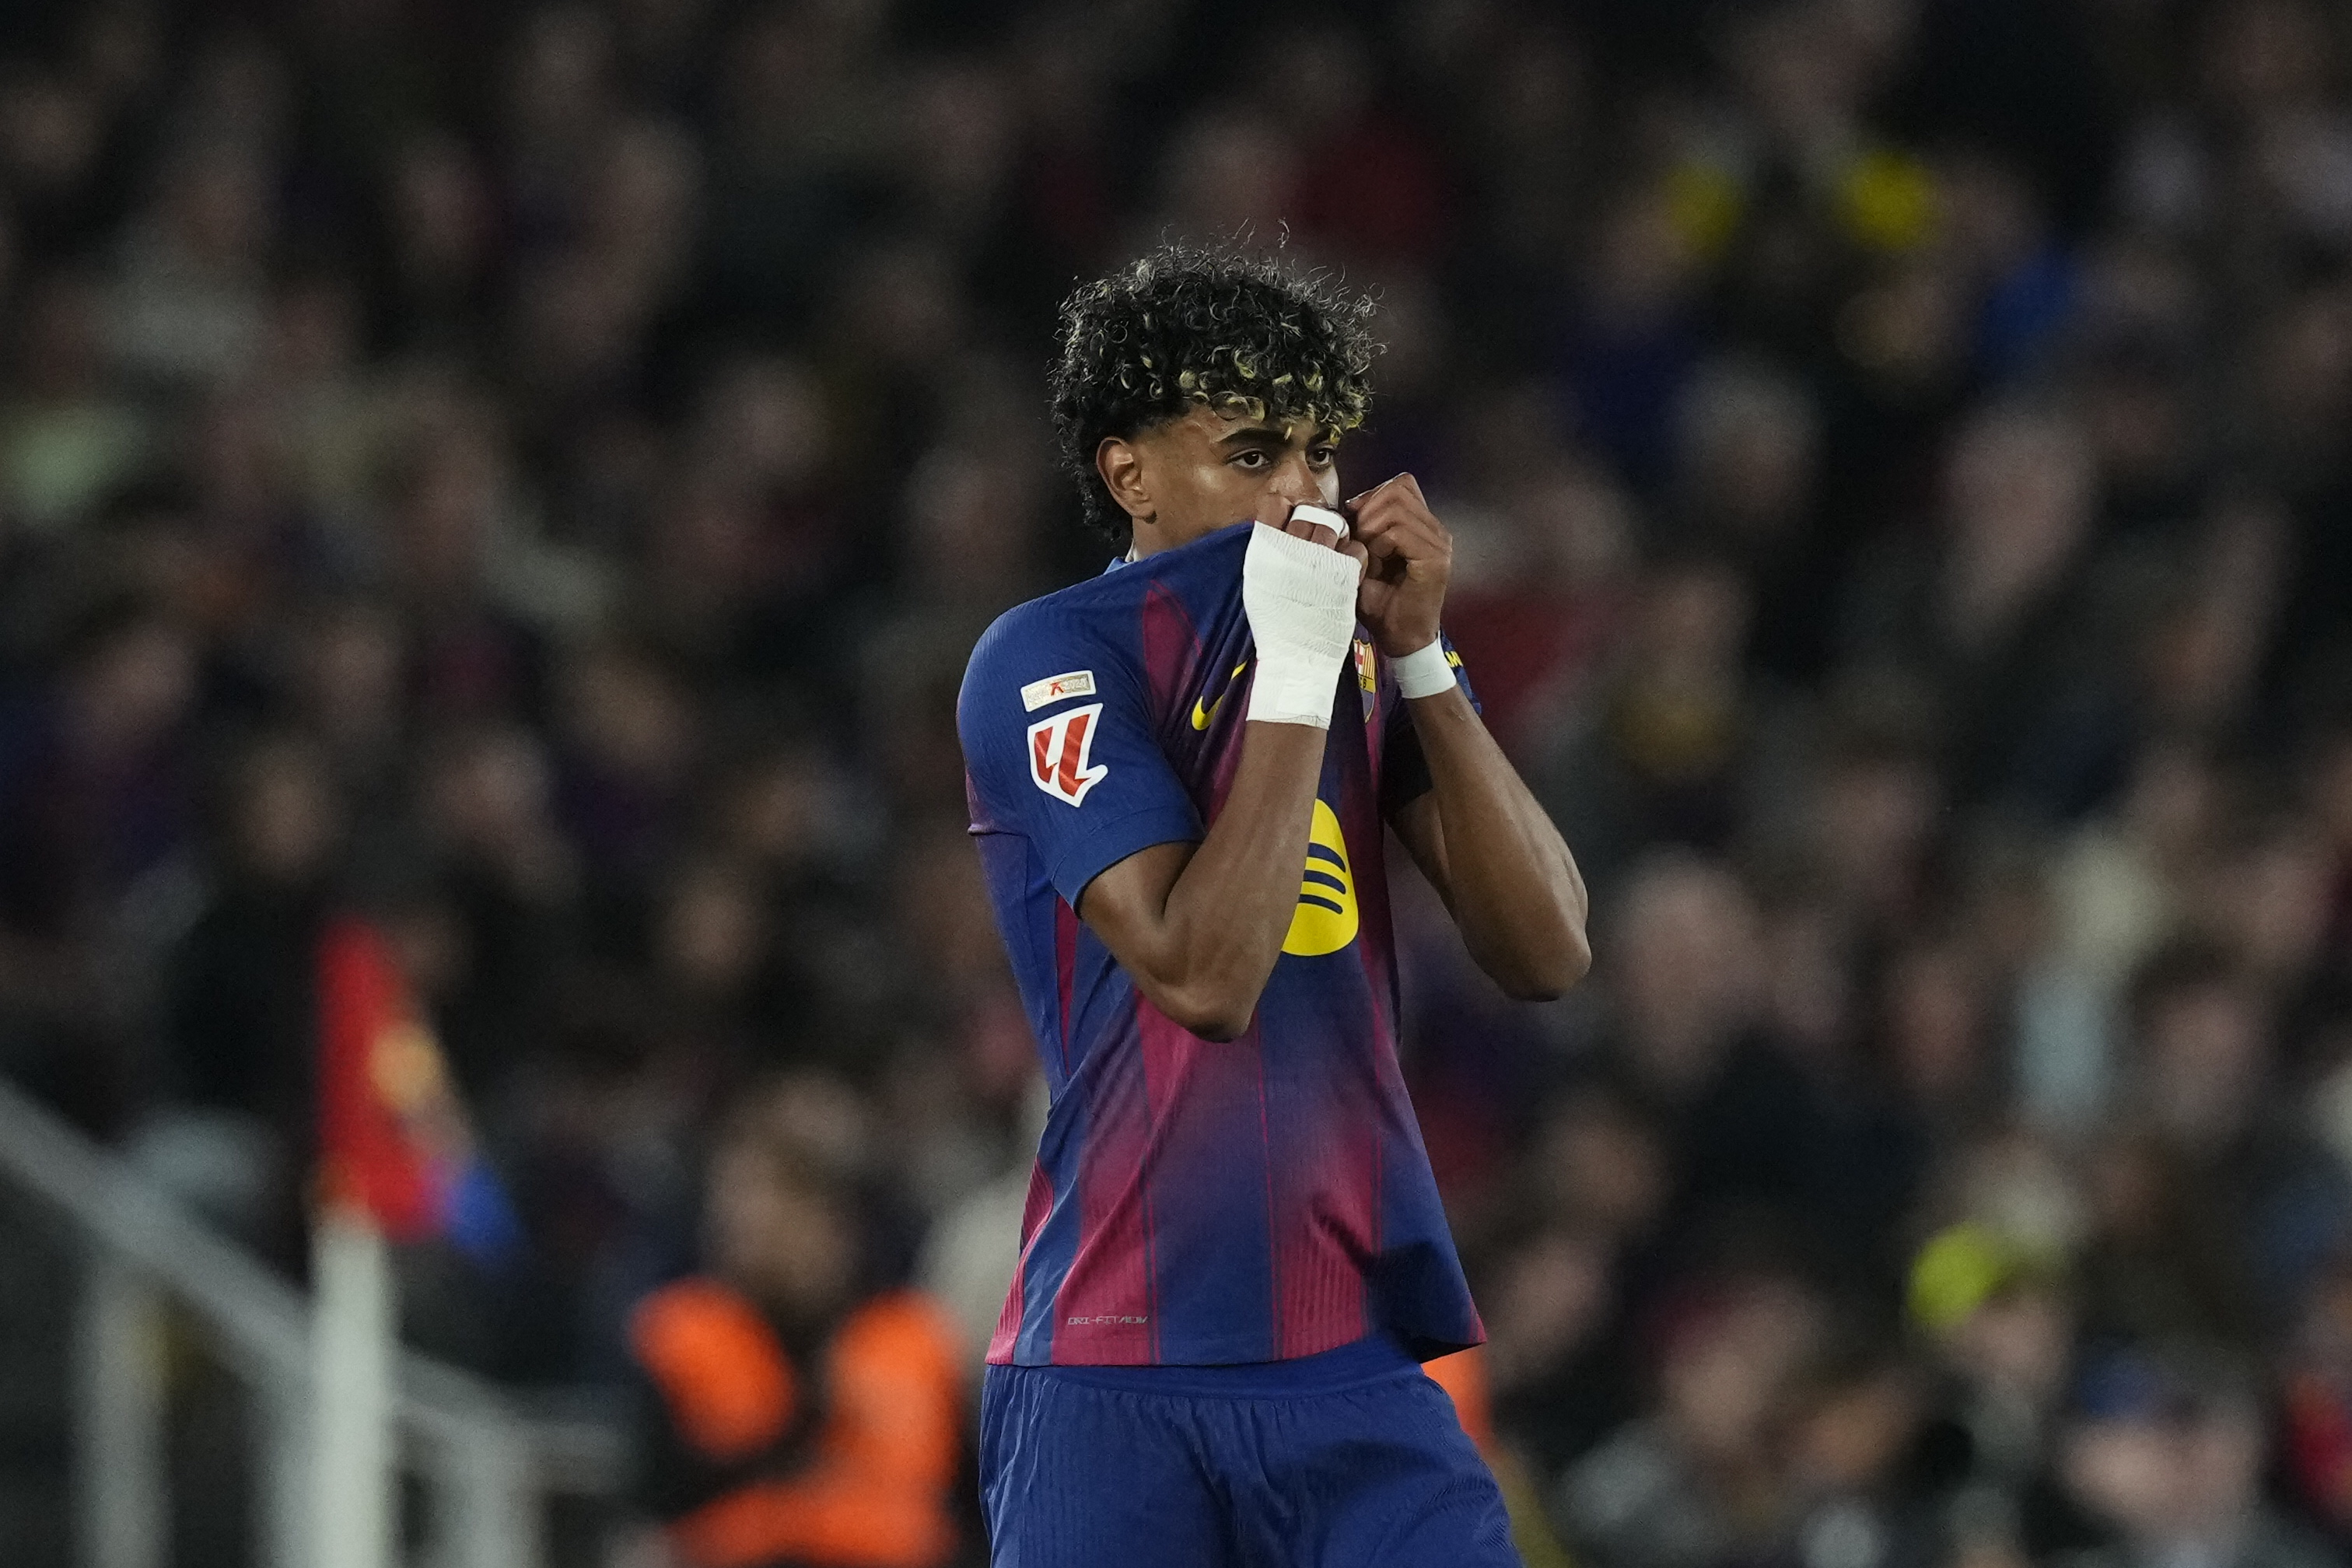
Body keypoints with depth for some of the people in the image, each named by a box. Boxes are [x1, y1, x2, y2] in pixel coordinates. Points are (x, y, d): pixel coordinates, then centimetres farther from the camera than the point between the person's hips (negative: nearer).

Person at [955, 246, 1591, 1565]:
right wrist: (1294, 674, -16)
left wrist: (1419, 658, -5)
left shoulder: (1368, 638, 11)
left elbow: (1549, 954, 2)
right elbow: (1203, 976, -17)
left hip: (1365, 1351, 5)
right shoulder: (1054, 662, -6)